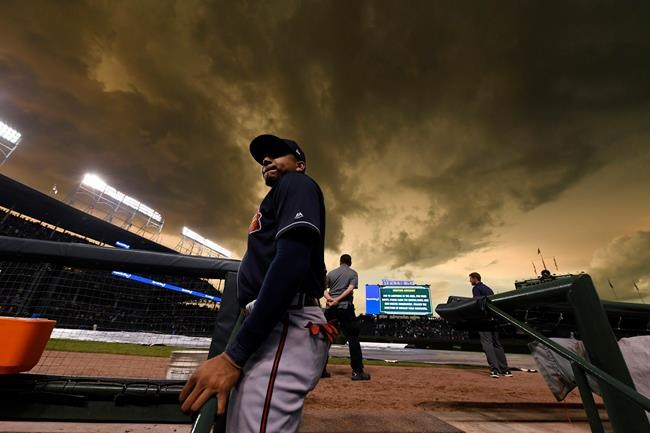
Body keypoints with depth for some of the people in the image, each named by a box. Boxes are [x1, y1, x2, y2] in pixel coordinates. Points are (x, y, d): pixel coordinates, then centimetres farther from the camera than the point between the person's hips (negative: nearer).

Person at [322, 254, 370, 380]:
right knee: (353, 338, 2)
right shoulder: (353, 273, 5)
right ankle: (357, 371, 1)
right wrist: (338, 299, -13)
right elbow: (350, 289, -10)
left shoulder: (331, 273, 13)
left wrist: (330, 298, -11)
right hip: (345, 307, -3)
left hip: (331, 308, 4)